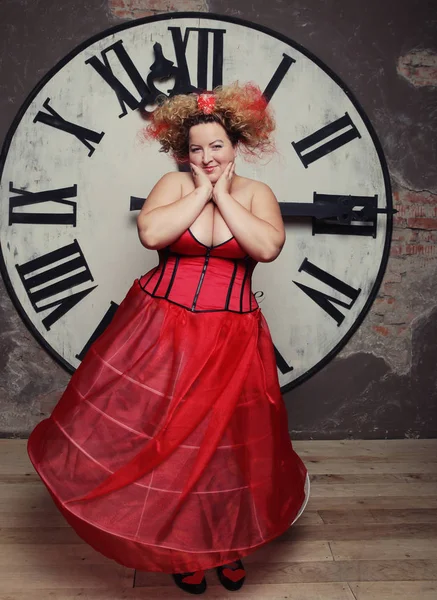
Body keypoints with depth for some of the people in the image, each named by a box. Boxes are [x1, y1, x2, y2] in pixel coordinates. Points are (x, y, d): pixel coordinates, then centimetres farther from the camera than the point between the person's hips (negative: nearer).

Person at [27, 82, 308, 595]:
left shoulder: (256, 193, 2)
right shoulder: (174, 184, 1)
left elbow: (268, 246, -17)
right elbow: (150, 233, -18)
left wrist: (223, 195, -12)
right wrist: (202, 191, -11)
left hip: (230, 340, 0)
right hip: (161, 332, 0)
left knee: (225, 443, 10)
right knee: (164, 437, 7)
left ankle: (225, 543, 38)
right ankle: (180, 545, 33)